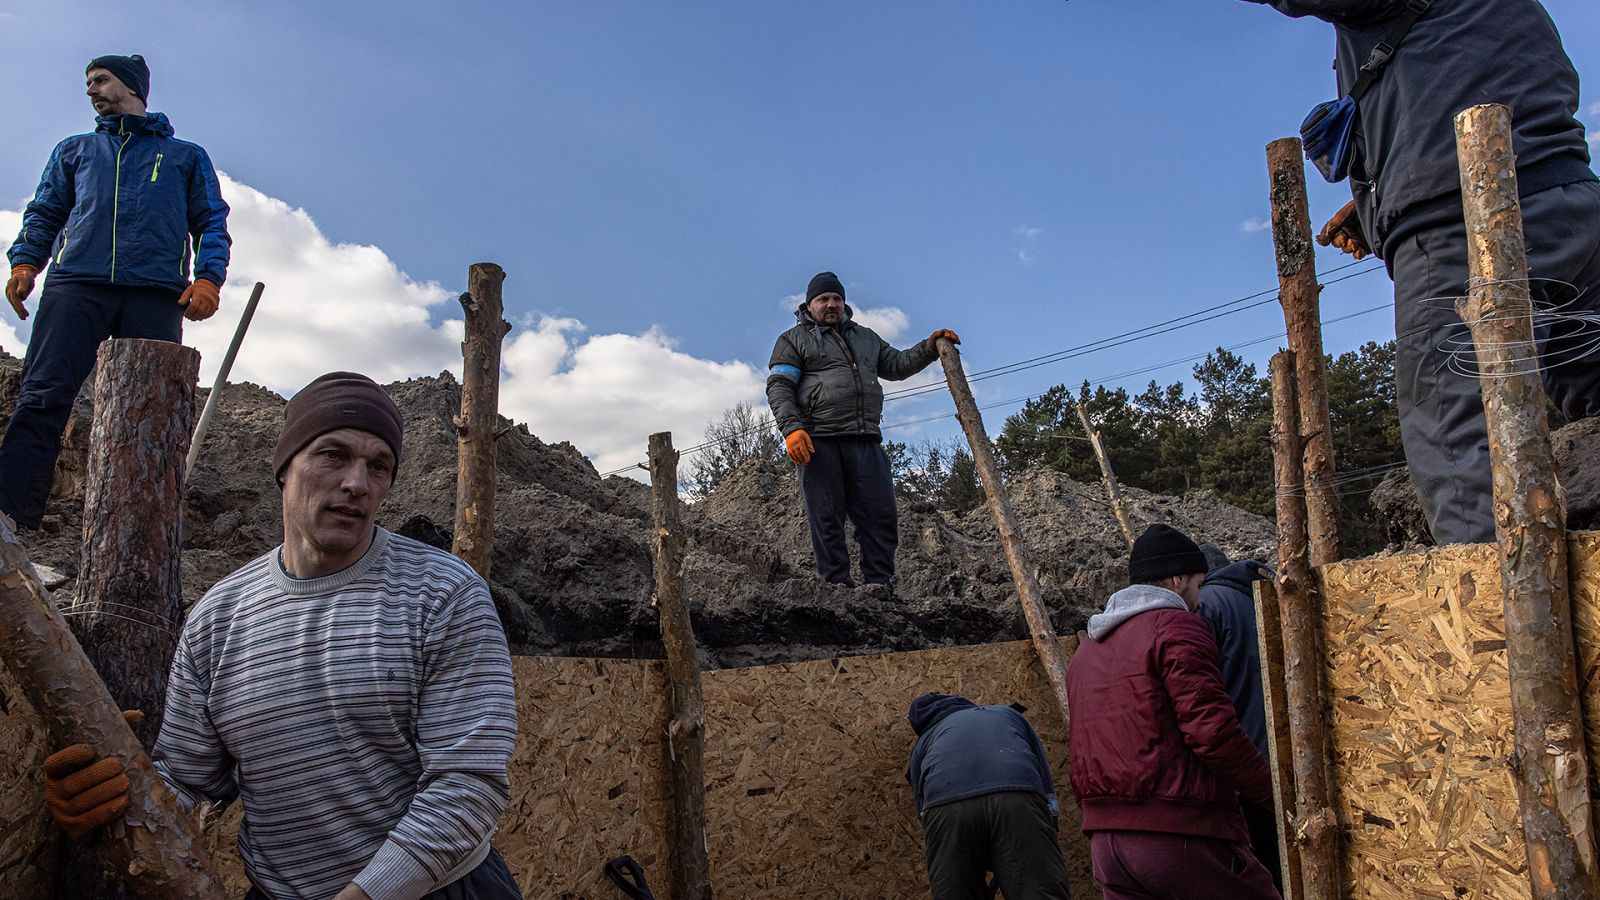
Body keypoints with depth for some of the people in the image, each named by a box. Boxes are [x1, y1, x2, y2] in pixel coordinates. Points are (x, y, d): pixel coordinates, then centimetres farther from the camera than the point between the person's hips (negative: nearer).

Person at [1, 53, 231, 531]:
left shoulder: (187, 156, 25)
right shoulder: (75, 150, 31)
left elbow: (212, 223, 16)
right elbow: (43, 213, 24)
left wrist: (208, 278, -3)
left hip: (157, 294, -1)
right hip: (76, 285, 1)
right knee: (42, 398, -14)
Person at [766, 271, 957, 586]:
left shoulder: (865, 336, 28)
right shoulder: (794, 339, 12)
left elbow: (896, 365, 30)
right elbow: (778, 387, 1)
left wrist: (928, 348, 12)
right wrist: (792, 428, -14)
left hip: (866, 442, 5)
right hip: (818, 441, -4)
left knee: (881, 516, -2)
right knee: (827, 521, -5)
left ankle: (880, 586, 3)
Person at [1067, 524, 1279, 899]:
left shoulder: (1086, 650, 20)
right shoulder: (1176, 626, -5)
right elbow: (1213, 729, -15)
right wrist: (1273, 792, -5)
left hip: (1104, 840, 8)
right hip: (1180, 834, -7)